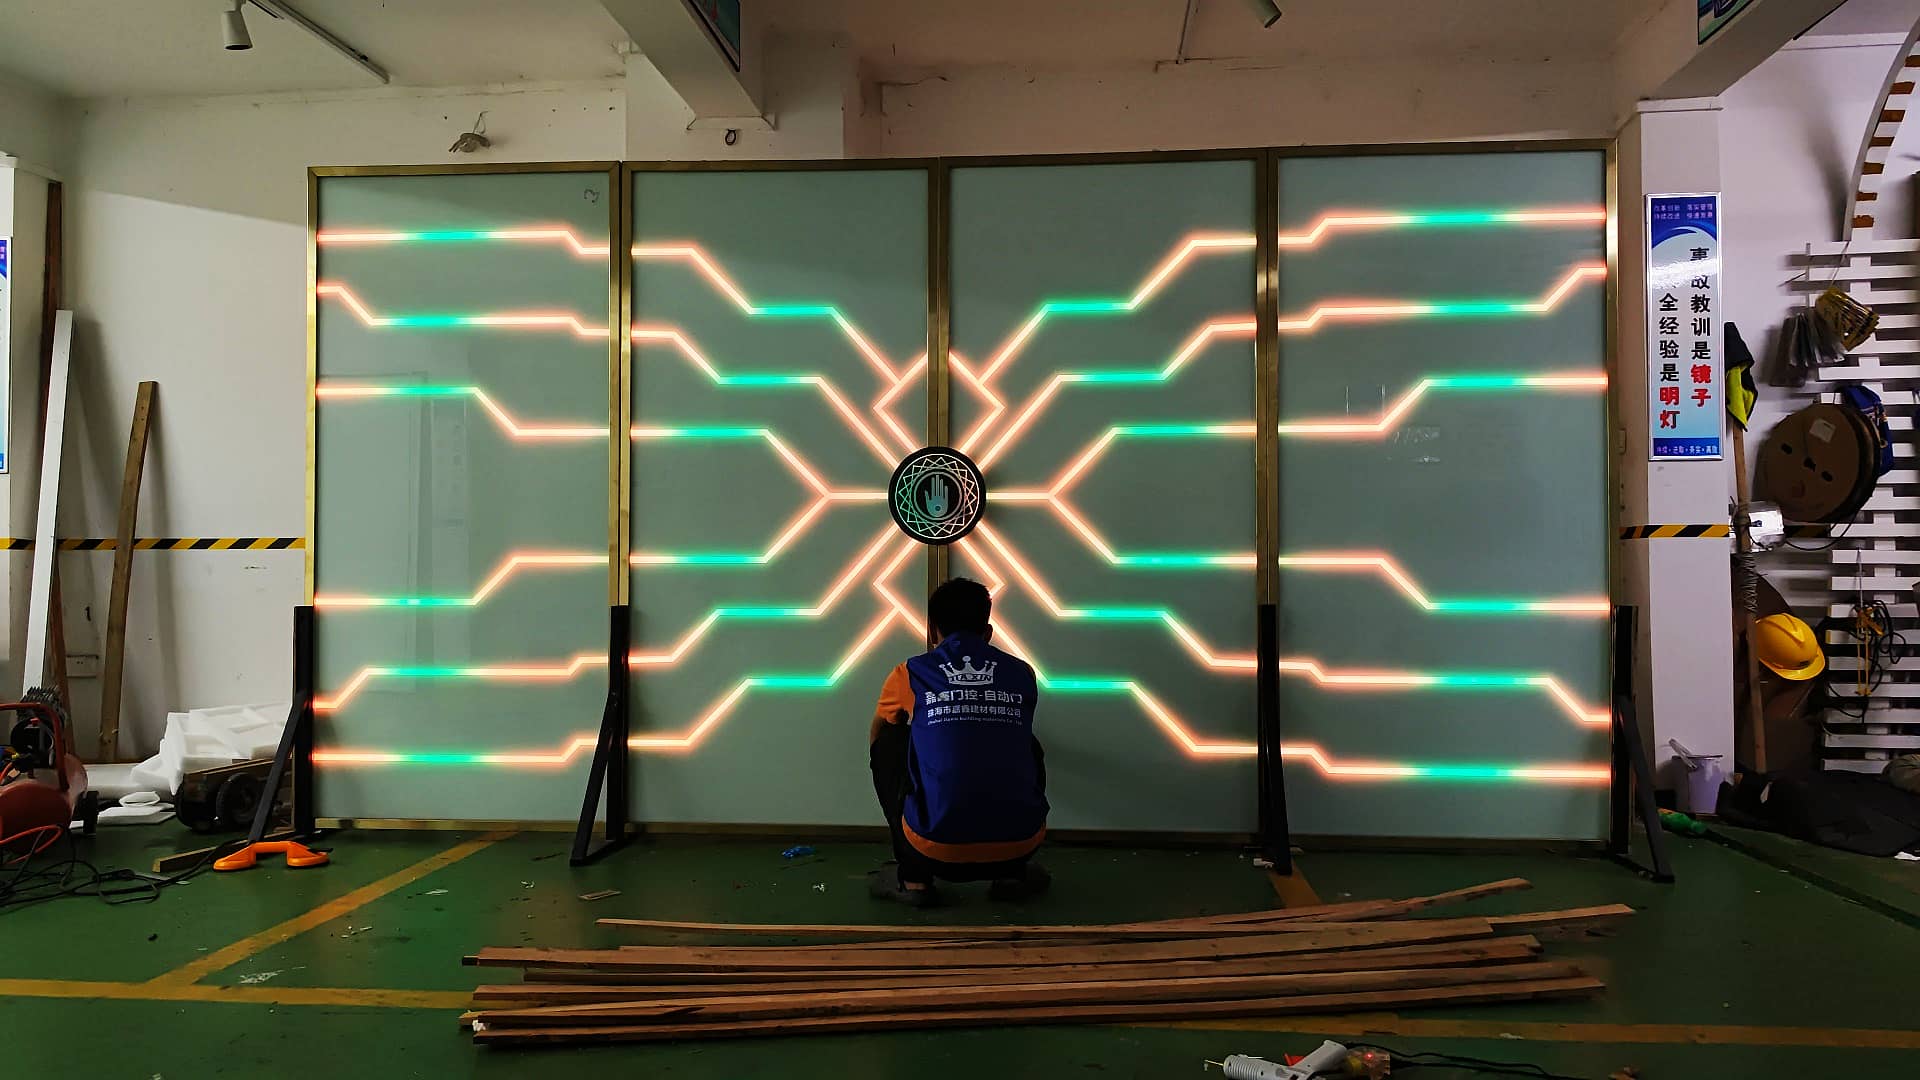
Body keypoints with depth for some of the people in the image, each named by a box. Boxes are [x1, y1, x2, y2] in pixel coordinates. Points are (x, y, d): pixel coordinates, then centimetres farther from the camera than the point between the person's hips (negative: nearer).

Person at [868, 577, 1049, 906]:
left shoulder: (909, 674, 7)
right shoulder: (1022, 673, 12)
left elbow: (874, 738, 29)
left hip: (936, 851, -2)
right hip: (1017, 848, 3)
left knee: (888, 741, 21)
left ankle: (913, 879, 19)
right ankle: (1014, 874, 22)